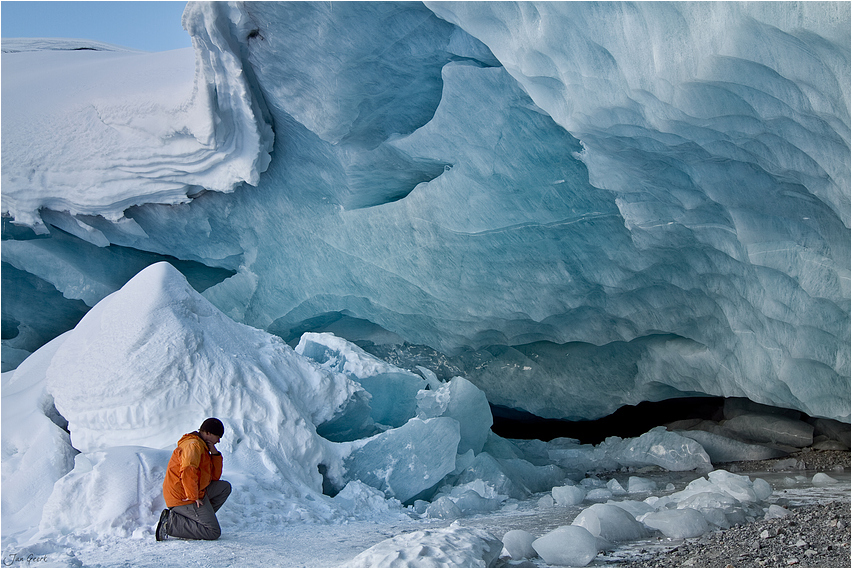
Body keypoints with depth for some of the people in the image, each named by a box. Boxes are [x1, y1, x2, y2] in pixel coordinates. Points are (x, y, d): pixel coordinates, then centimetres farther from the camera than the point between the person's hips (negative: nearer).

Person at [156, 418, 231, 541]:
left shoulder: (202, 447, 21)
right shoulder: (193, 445, -12)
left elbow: (215, 477, 19)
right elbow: (188, 471, -29)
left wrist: (215, 454, 6)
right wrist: (193, 497, -26)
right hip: (184, 497, -10)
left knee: (224, 487, 17)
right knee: (214, 533, -12)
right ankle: (170, 524, -12)